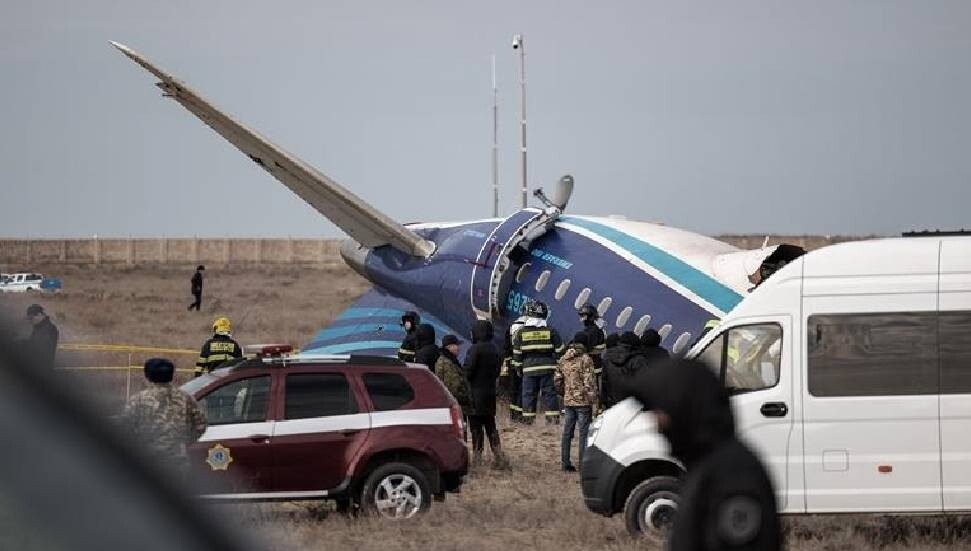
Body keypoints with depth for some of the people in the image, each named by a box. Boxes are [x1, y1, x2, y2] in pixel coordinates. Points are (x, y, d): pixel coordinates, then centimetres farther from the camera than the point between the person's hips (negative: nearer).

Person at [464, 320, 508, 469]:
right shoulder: (493, 349, 7)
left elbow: (468, 371, -18)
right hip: (490, 392, 7)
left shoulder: (475, 349, -16)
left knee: (476, 426, -1)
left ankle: (477, 456, 0)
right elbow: (497, 371, 14)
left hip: (476, 392, -7)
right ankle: (498, 455, 8)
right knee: (490, 425, 13)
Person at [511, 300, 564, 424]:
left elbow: (517, 352, 3)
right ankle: (552, 415, 1)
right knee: (549, 393, 4)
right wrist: (559, 365, 14)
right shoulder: (550, 331, 0)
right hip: (547, 368, 0)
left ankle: (528, 417, 3)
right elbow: (559, 350, 3)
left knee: (529, 394, 5)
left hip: (529, 368, 0)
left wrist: (518, 366, 14)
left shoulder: (521, 332, -1)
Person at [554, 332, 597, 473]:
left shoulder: (563, 360, 8)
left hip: (568, 401, 6)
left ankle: (565, 463, 15)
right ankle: (583, 464, -2)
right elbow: (589, 382, -15)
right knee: (584, 433, -2)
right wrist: (592, 400, -10)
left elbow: (557, 380, 12)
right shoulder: (585, 359, -12)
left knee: (567, 432, 11)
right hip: (583, 401, -6)